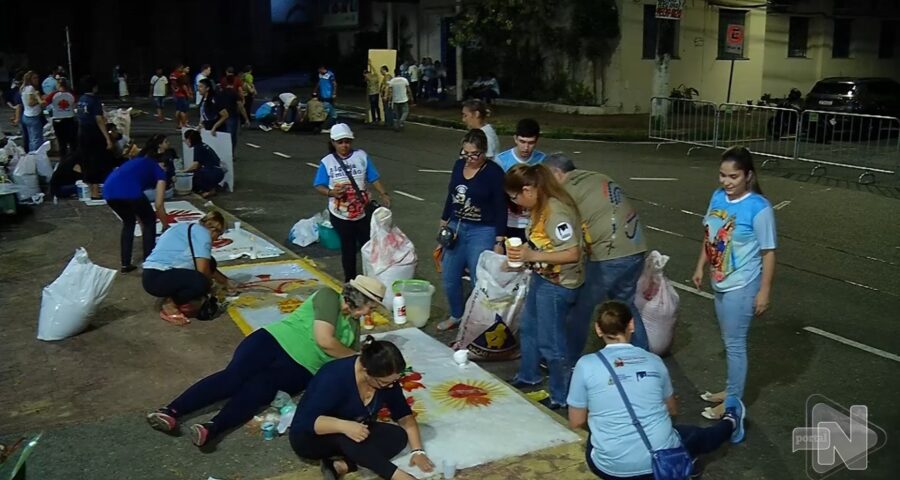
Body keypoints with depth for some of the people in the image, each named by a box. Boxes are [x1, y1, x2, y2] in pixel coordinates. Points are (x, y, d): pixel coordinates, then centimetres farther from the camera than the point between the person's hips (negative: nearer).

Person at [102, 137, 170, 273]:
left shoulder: (137, 162, 40)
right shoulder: (159, 171, 22)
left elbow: (133, 202, 42)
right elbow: (158, 205, 14)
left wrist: (141, 224, 49)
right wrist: (166, 227, 28)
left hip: (108, 190, 6)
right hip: (128, 190, -6)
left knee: (128, 222, 31)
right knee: (149, 221, 20)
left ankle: (125, 264, 28)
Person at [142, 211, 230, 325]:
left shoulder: (192, 230, 22)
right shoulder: (203, 233, -8)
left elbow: (206, 266, 30)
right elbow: (203, 270, -14)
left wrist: (227, 283, 33)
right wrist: (208, 284, 7)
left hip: (162, 272, 10)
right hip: (156, 278, -10)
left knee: (209, 263, 10)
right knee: (202, 283, -30)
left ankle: (182, 300, 9)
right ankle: (169, 303, -5)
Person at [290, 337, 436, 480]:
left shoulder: (388, 378, -13)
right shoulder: (335, 377, -31)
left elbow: (404, 415, -6)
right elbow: (308, 420, -33)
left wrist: (418, 450, -16)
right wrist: (343, 426, -47)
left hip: (348, 437, 6)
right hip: (310, 438, -6)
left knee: (398, 436, -18)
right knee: (345, 437, -38)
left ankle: (341, 466, -26)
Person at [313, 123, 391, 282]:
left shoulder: (361, 156, -3)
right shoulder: (327, 162, -5)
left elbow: (374, 178, -2)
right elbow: (319, 186, -4)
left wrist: (384, 194, -15)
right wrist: (330, 192, -24)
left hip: (363, 212, 1)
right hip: (340, 215, -1)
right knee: (348, 248, 11)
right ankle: (350, 280, 26)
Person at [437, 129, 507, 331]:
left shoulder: (494, 172, -13)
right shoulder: (459, 165, 3)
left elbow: (501, 209, -11)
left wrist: (499, 241, -13)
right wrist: (443, 223, 17)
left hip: (482, 232, -6)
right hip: (456, 228, 6)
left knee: (479, 281, -4)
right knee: (449, 278, 14)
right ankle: (456, 316, 35)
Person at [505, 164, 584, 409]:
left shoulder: (556, 212, -27)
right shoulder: (542, 207, 0)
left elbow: (573, 253, -29)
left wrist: (532, 256, -28)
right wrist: (525, 252, -1)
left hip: (558, 285, -10)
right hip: (542, 278, 10)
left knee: (550, 342, 4)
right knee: (528, 329, 25)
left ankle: (561, 396, 22)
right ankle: (528, 376, 47)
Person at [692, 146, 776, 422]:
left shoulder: (759, 208, -20)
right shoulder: (718, 197, -1)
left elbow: (768, 252, -16)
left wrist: (764, 291, -15)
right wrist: (700, 267, 16)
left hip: (741, 286, -7)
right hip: (720, 283, 7)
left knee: (735, 343, 3)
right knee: (729, 340, 20)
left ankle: (733, 402, 18)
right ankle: (732, 390, 36)